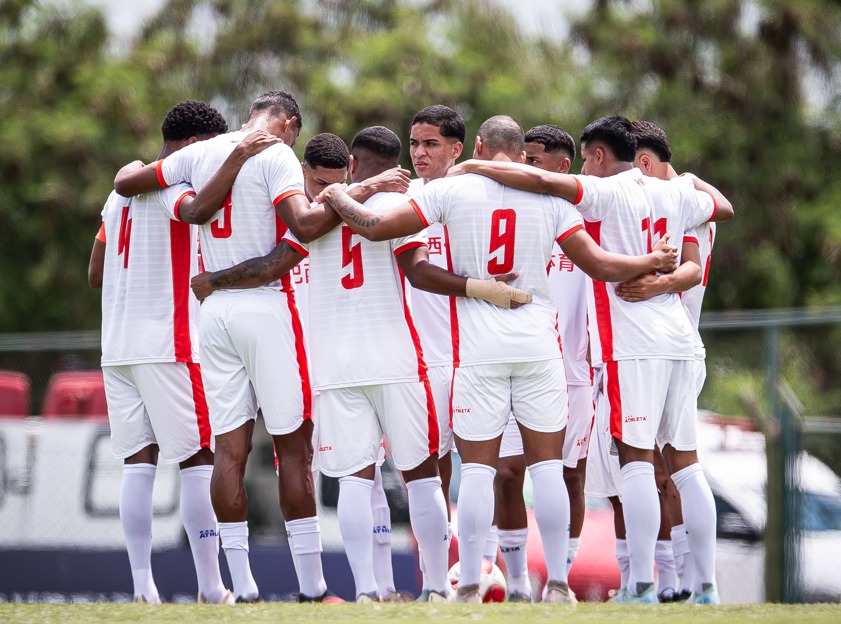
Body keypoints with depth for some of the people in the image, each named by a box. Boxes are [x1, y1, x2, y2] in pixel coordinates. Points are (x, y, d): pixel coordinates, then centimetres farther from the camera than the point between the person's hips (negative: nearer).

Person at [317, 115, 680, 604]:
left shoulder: (452, 190, -1)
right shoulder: (549, 198, 4)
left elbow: (377, 228, 0)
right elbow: (598, 264, 3)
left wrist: (340, 199, 19)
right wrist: (653, 263, 19)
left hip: (479, 349, -1)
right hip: (538, 345, 1)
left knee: (477, 468, 3)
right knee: (546, 466, 7)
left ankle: (470, 587, 2)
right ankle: (558, 584, 5)